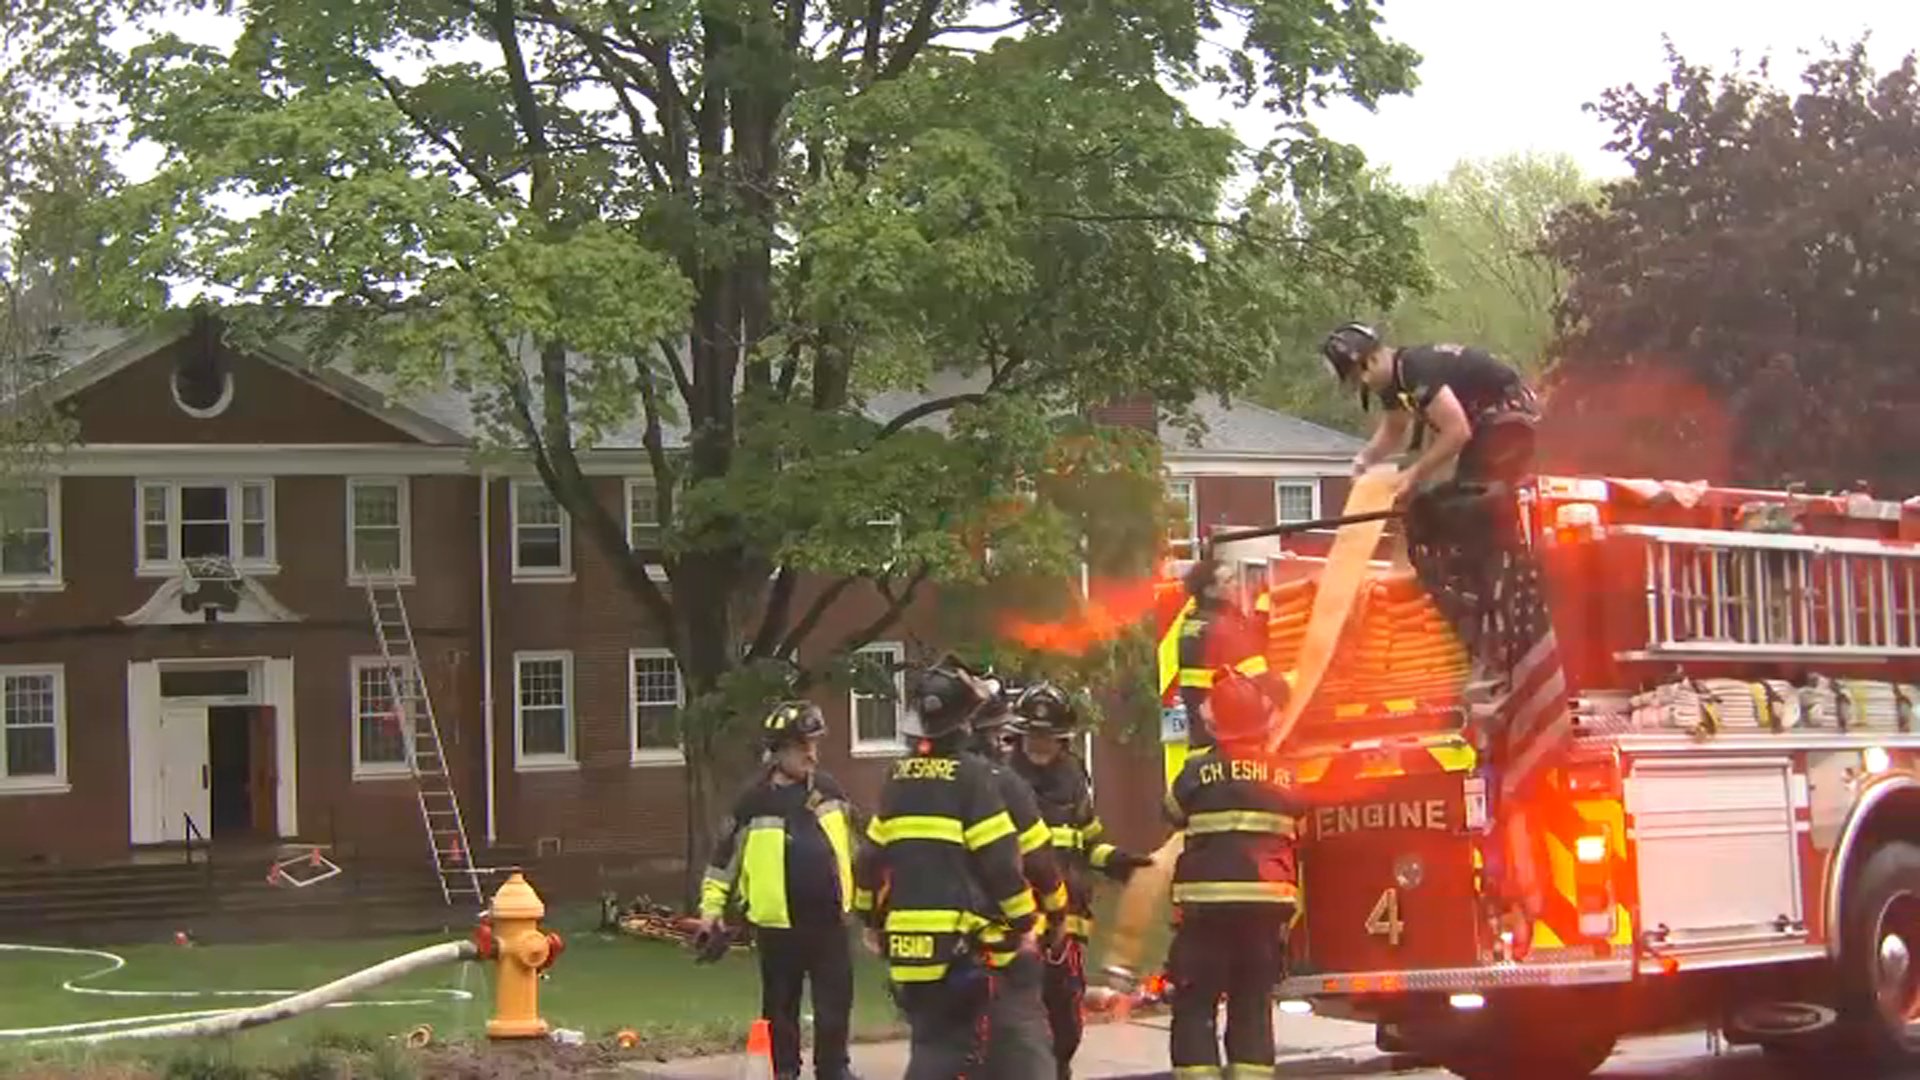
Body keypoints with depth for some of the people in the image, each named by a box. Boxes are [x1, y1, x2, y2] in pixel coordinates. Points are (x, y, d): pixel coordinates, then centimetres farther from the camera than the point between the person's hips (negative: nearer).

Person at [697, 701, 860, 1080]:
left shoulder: (828, 791, 5)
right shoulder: (755, 801, -6)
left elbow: (853, 844, 18)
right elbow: (725, 854, 0)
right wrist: (712, 908, -2)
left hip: (830, 918, 3)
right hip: (778, 924, -3)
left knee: (836, 1004, 6)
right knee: (781, 1006, 8)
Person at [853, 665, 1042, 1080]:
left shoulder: (898, 777, 11)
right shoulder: (972, 774, -8)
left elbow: (870, 858, 16)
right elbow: (1000, 859, -12)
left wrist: (872, 919, 28)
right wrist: (1023, 922, -2)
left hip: (907, 939, 6)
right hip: (960, 941, -6)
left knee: (931, 1040, 18)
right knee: (951, 1046, -6)